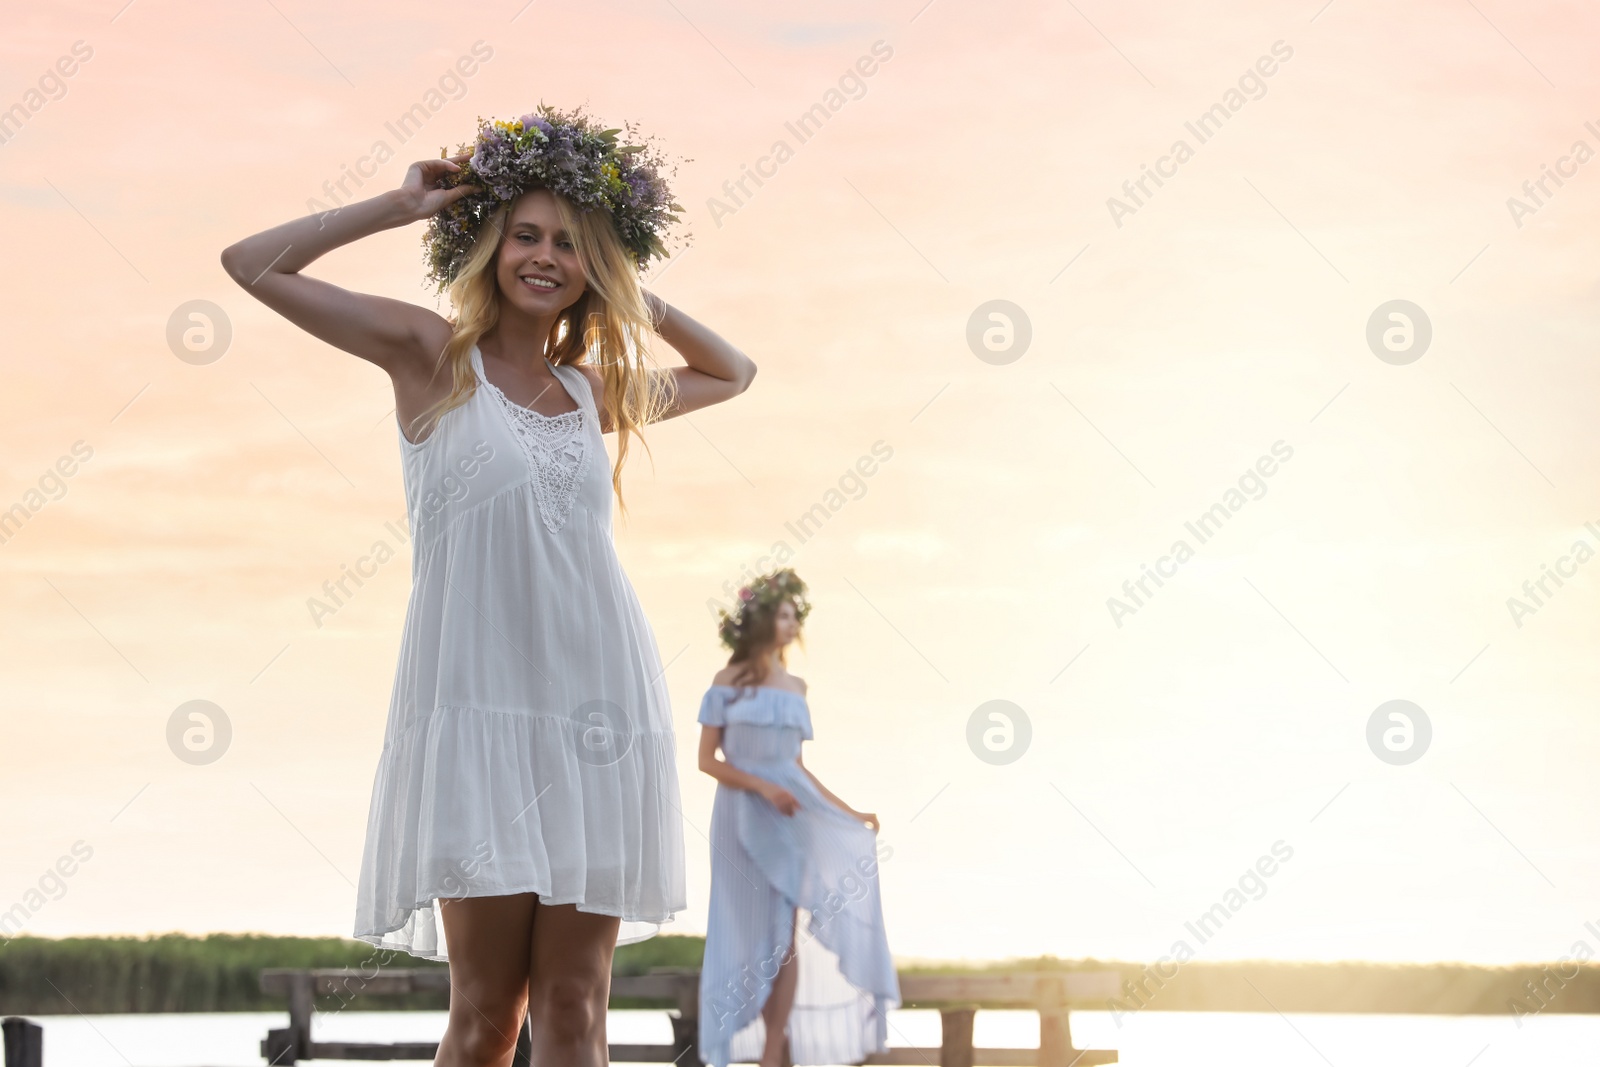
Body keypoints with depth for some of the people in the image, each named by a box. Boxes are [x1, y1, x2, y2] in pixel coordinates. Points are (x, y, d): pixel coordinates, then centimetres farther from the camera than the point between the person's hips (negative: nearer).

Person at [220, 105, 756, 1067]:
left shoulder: (593, 390, 17)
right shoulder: (433, 355, 6)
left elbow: (732, 373, 35)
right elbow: (254, 265, 3)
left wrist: (636, 297, 23)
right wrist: (403, 206, 7)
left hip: (602, 713, 4)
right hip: (479, 700, -4)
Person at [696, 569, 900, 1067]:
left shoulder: (795, 686, 13)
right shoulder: (729, 682, -2)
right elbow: (707, 759, -6)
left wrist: (848, 812, 17)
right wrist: (762, 787, -17)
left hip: (788, 818, 4)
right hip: (742, 817, -4)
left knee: (785, 937, -2)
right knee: (747, 933, -3)